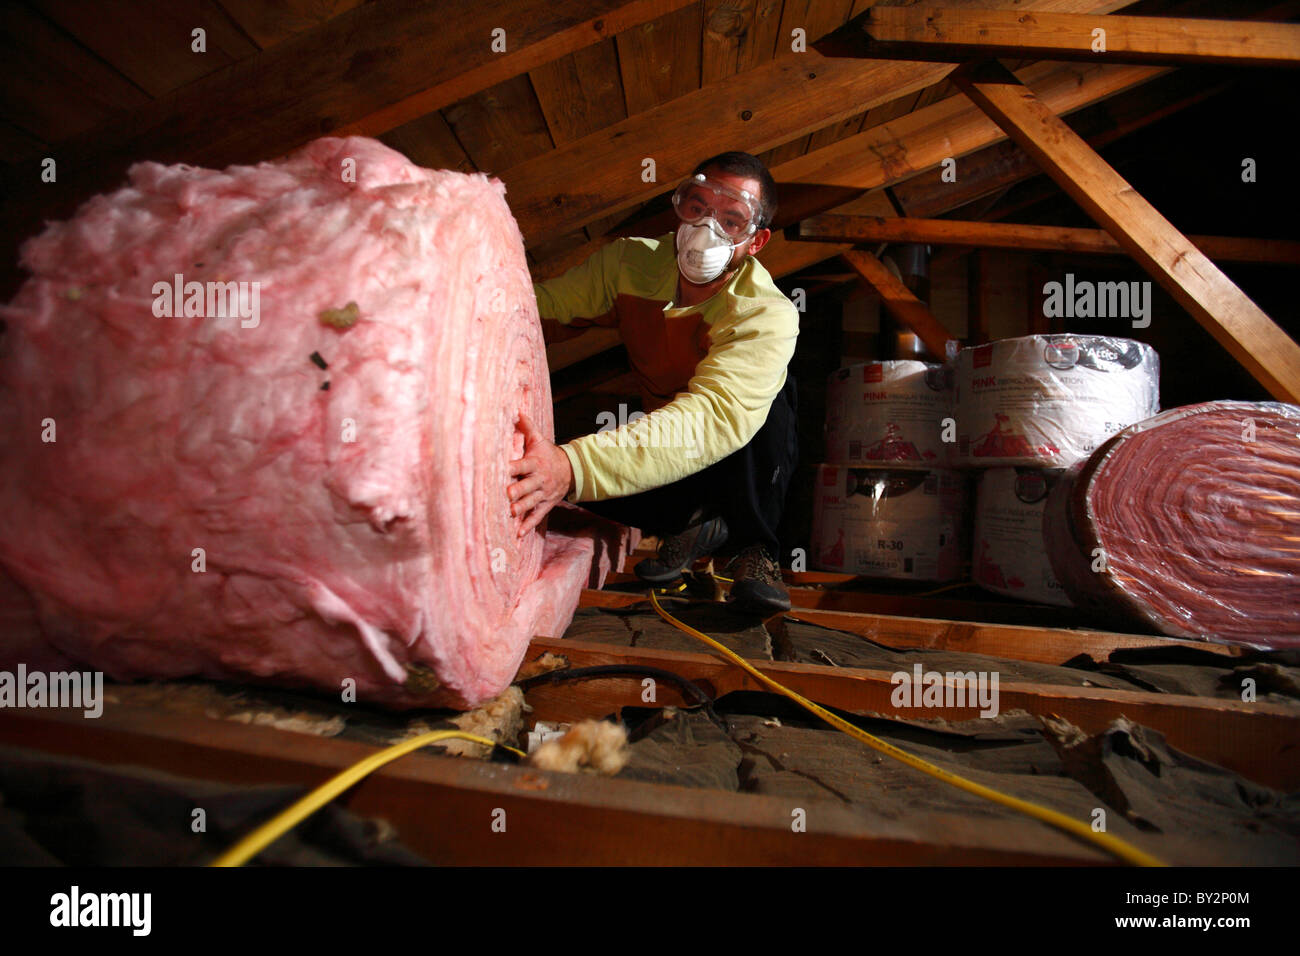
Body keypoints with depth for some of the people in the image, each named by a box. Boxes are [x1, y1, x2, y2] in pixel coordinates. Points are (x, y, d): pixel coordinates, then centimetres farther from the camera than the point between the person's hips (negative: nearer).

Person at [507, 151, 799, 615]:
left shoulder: (768, 315, -32)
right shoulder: (630, 261, -13)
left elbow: (717, 416, -49)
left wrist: (572, 465, -62)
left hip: (747, 461, -3)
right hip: (657, 439, 4)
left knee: (766, 398, -37)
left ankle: (754, 546, -15)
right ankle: (695, 522, -6)